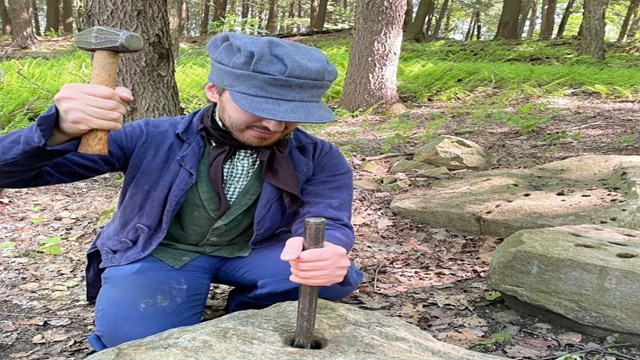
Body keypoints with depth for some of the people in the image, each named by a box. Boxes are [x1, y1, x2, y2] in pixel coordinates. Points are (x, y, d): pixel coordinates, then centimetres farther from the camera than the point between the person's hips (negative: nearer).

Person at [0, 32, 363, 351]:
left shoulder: (319, 160, -8)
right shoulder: (152, 139, -15)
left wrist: (324, 249, -50)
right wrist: (61, 131, -41)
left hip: (252, 254, 2)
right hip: (158, 254, -2)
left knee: (332, 273, -23)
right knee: (138, 338, -30)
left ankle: (245, 315, 6)